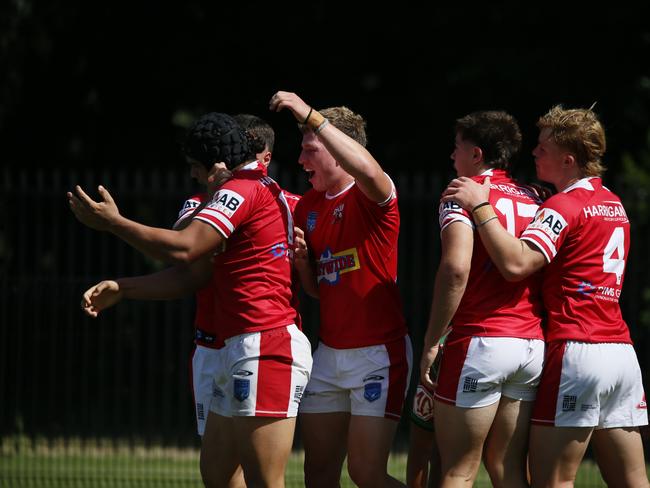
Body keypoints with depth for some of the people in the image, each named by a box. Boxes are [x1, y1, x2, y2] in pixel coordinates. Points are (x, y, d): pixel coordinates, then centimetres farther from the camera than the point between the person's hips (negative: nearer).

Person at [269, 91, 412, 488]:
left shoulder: (370, 197, -10)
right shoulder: (308, 206, 12)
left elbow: (367, 170, -37)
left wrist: (311, 116, -34)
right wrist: (301, 262, -2)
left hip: (379, 353, -7)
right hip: (329, 353, 7)